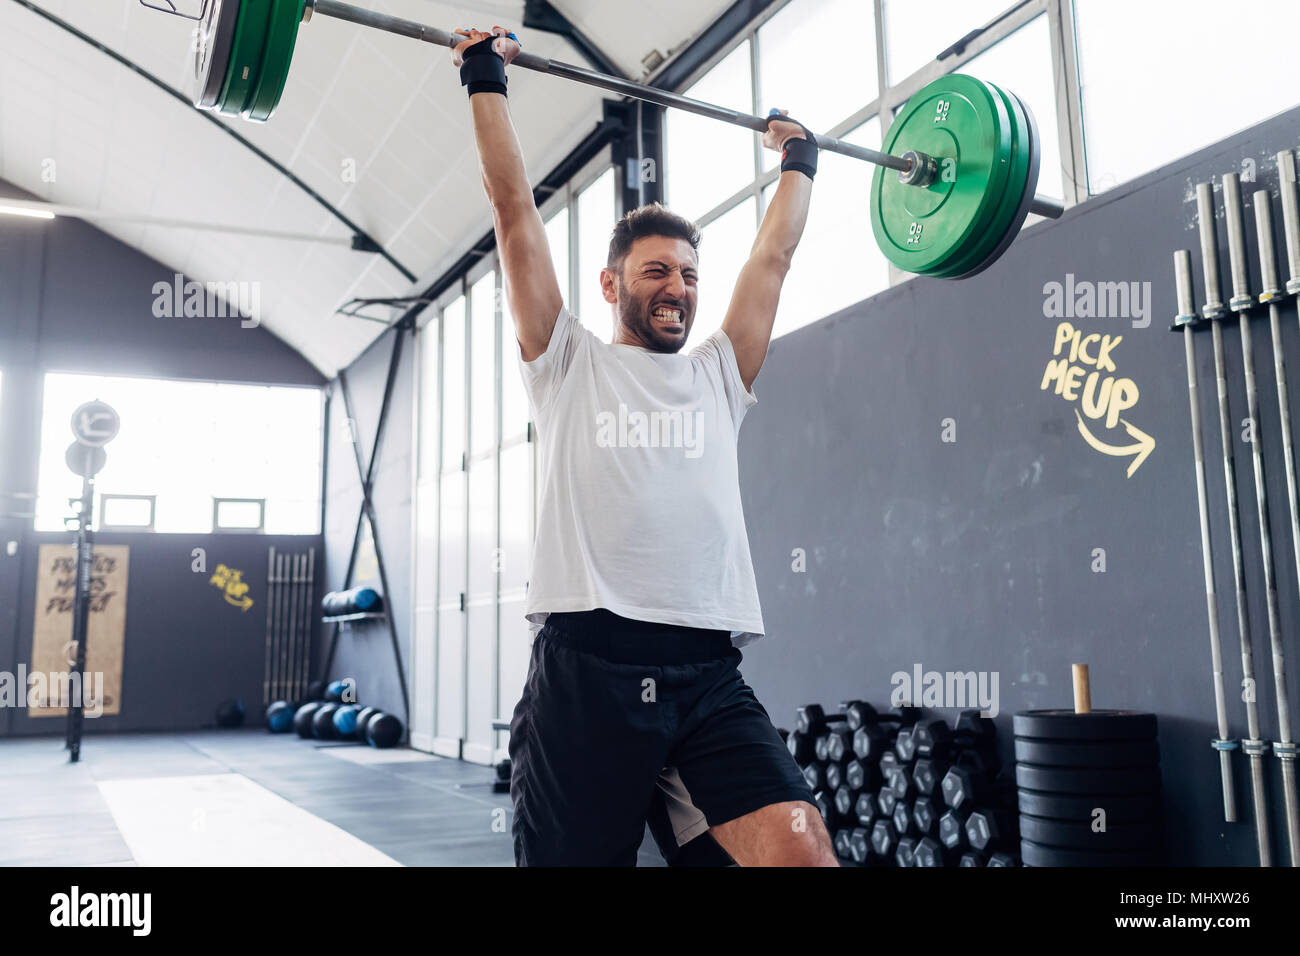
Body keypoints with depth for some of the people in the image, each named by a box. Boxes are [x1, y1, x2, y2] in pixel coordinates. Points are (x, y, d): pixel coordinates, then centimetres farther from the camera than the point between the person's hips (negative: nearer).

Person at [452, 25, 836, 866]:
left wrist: (799, 162, 39)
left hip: (708, 675, 3)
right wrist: (486, 80, 16)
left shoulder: (719, 375, 21)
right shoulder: (569, 364, 12)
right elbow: (515, 209, 12)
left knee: (802, 849, -15)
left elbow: (776, 254, 28)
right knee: (573, 855, 4)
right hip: (588, 668, -2)